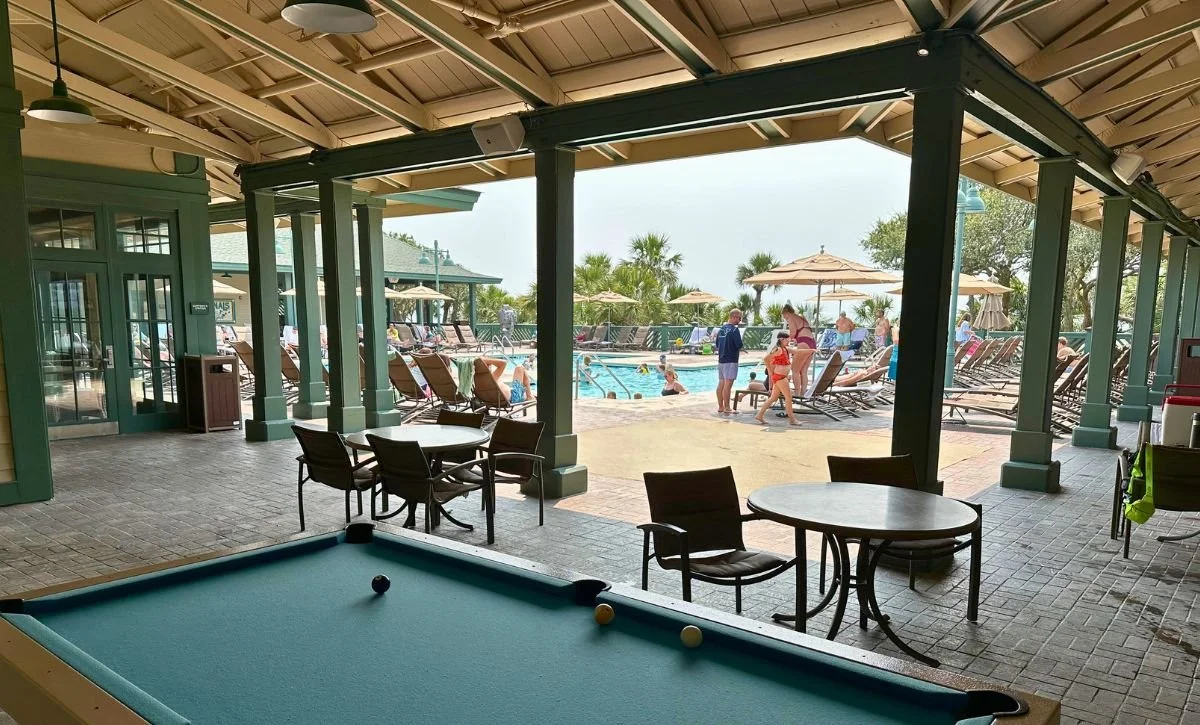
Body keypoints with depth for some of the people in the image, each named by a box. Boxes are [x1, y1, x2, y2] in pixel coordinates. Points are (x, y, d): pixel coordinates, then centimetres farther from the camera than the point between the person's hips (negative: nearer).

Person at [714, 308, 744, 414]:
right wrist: (738, 349, 4)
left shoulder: (721, 329, 11)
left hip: (721, 360, 8)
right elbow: (739, 345, -15)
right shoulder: (734, 329, -12)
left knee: (721, 383, 10)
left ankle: (720, 407, 15)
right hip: (731, 361, -8)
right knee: (728, 384, -7)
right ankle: (727, 409, -5)